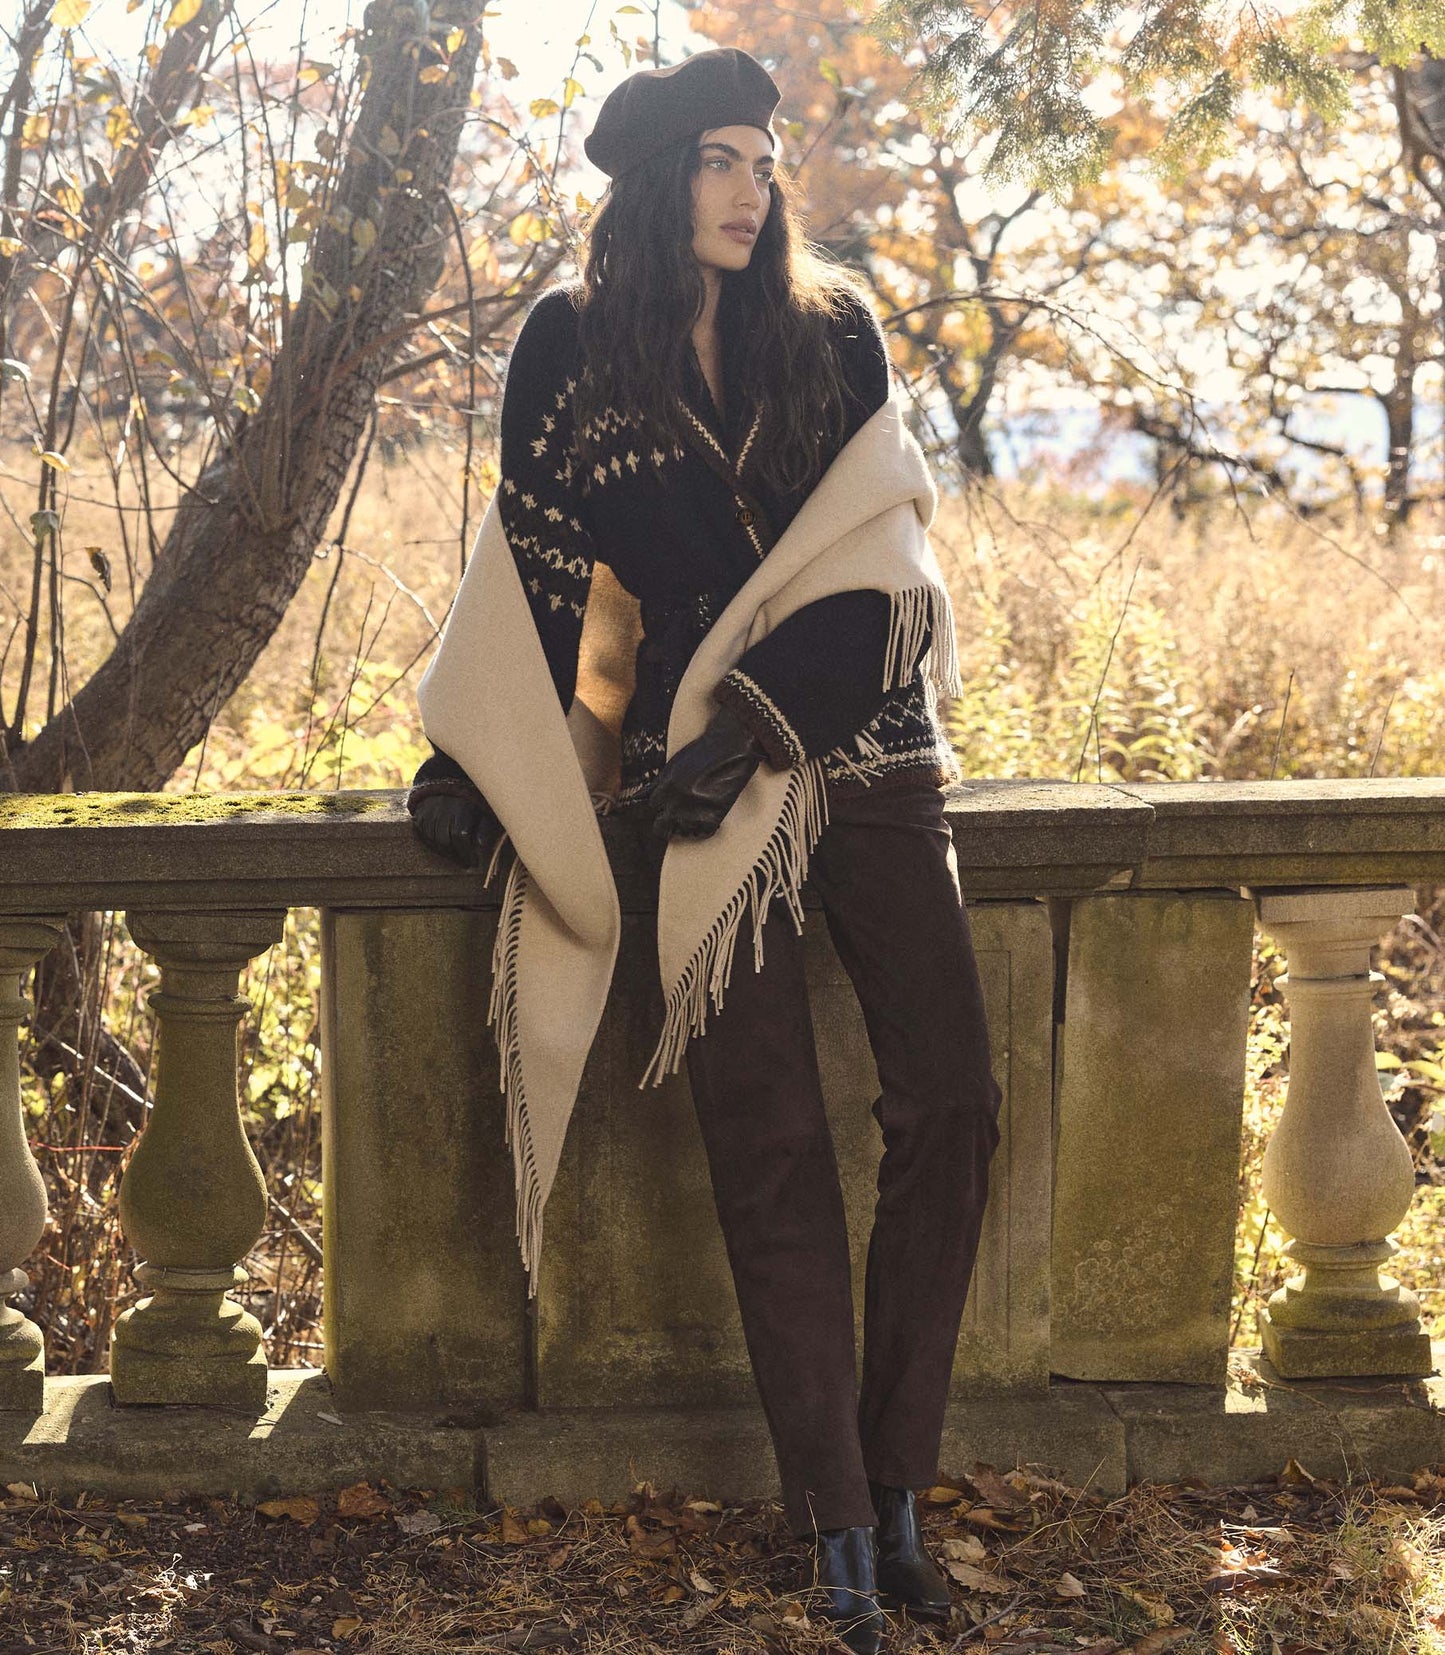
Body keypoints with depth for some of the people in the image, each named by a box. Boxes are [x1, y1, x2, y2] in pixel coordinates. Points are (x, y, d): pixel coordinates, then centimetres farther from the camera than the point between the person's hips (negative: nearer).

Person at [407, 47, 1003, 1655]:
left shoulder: (831, 330, 7)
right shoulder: (571, 345, 4)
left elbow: (862, 565, -1)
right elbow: (538, 560, 8)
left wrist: (759, 728, -11)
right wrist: (480, 758, 5)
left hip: (861, 743, 2)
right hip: (700, 758, -2)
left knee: (949, 1105, -8)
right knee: (771, 1144, -6)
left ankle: (895, 1478, 3)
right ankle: (839, 1524, 0)